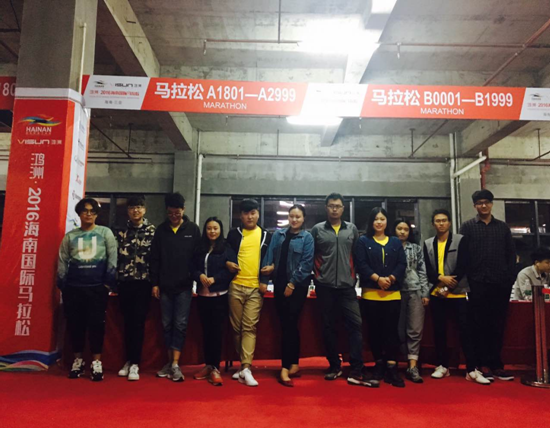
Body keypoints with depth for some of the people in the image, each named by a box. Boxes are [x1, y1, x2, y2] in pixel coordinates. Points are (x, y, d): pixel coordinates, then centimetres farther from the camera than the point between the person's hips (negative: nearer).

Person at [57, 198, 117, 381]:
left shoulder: (105, 233, 5)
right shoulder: (70, 236, 11)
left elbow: (112, 259, 1)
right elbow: (62, 262, 13)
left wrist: (109, 282, -5)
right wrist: (63, 285, 5)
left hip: (97, 287, -2)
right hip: (74, 287, 2)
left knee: (96, 324, -2)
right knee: (75, 324, 6)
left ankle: (96, 362, 7)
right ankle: (78, 360, 20)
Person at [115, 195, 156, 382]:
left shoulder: (152, 231, 0)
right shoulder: (122, 231, 11)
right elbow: (116, 256, 12)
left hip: (143, 282, -3)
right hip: (125, 282, 4)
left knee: (138, 322, -4)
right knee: (127, 322, 9)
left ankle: (135, 364, 1)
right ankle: (129, 360, 19)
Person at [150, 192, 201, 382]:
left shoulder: (193, 229, 1)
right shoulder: (161, 230, 5)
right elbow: (154, 258, 6)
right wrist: (154, 283, 2)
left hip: (184, 286, -2)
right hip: (165, 286, 3)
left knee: (180, 325, -3)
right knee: (167, 325, 8)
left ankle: (175, 365, -1)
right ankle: (170, 362, 18)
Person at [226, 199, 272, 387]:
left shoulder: (266, 236, 8)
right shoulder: (234, 234, 7)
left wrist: (266, 281, -2)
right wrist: (227, 264, -8)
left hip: (256, 288, -1)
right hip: (236, 286, 1)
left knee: (249, 327, -7)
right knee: (236, 327, 6)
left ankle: (246, 369, -8)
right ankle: (243, 364, 20)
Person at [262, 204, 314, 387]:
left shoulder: (307, 237, -2)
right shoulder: (278, 234, 10)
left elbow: (306, 263, -9)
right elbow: (270, 257, 5)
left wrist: (292, 284, -12)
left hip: (297, 286, -4)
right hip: (280, 285, 4)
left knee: (289, 324, -6)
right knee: (288, 325, 10)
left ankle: (285, 368, -1)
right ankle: (294, 364, 21)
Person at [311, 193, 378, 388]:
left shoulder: (352, 229, 8)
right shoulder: (317, 229, 3)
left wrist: (354, 276, 5)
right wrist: (317, 275, 2)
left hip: (347, 286, 1)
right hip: (325, 286, -1)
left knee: (356, 324, -6)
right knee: (328, 326, 7)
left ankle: (357, 371, -2)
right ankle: (334, 366, 20)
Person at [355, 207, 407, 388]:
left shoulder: (396, 242, 13)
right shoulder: (363, 241, 6)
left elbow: (402, 265, 5)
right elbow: (361, 265, -5)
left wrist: (391, 278, -12)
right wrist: (378, 278, -15)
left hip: (392, 293, 1)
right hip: (371, 293, -1)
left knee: (391, 330, -2)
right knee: (374, 330, 5)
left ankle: (391, 368, -1)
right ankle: (379, 364, 18)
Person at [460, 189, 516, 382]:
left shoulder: (502, 226, 12)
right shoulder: (467, 226, 3)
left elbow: (511, 253, 11)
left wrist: (510, 277, 1)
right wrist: (467, 280, -8)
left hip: (501, 283, 3)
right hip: (478, 284, -2)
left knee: (498, 325, 7)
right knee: (480, 325, 3)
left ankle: (496, 365, 16)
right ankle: (483, 365, 10)